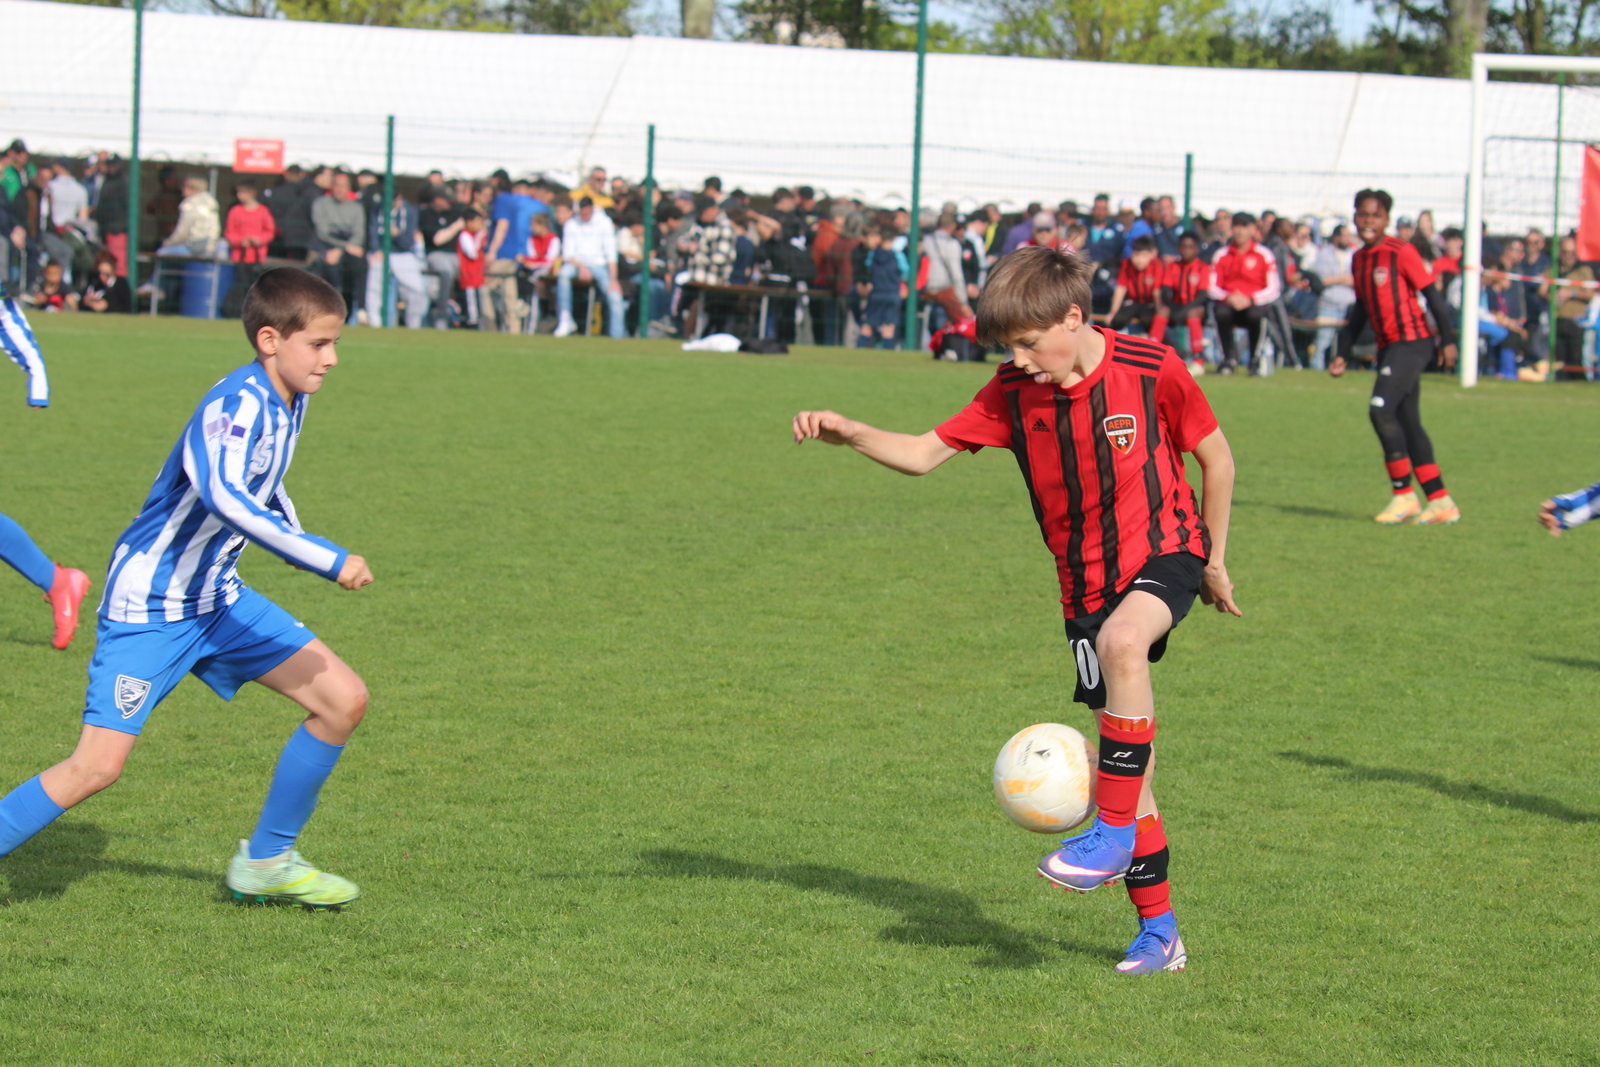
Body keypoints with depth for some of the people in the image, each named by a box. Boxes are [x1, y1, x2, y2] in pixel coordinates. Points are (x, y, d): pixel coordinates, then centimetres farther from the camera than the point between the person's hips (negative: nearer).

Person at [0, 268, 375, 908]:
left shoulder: (287, 401, 4)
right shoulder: (238, 403, -24)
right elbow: (224, 496, -44)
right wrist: (327, 560, -43)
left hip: (216, 599, 9)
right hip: (148, 605, -9)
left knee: (344, 701, 2)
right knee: (96, 767, -15)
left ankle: (266, 863, 15)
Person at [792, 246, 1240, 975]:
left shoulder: (1150, 371, -13)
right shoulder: (1013, 393, -2)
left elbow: (1215, 457, 0)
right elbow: (922, 454, -3)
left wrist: (1214, 563, 6)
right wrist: (848, 434, -20)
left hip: (1163, 549, -5)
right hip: (1085, 579, 5)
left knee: (1121, 640, -38)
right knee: (1122, 751, 5)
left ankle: (1115, 831, -30)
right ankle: (1158, 930, 14)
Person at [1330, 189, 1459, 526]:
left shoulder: (1401, 252, -10)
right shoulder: (1358, 259, 13)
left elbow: (1432, 294, -8)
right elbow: (1360, 310, 23)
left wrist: (1448, 340, -11)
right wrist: (1343, 354, 20)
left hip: (1412, 342, -8)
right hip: (1387, 346, 8)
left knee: (1381, 409, -18)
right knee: (1407, 422, 6)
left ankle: (1403, 494, -10)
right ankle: (1440, 501, 10)